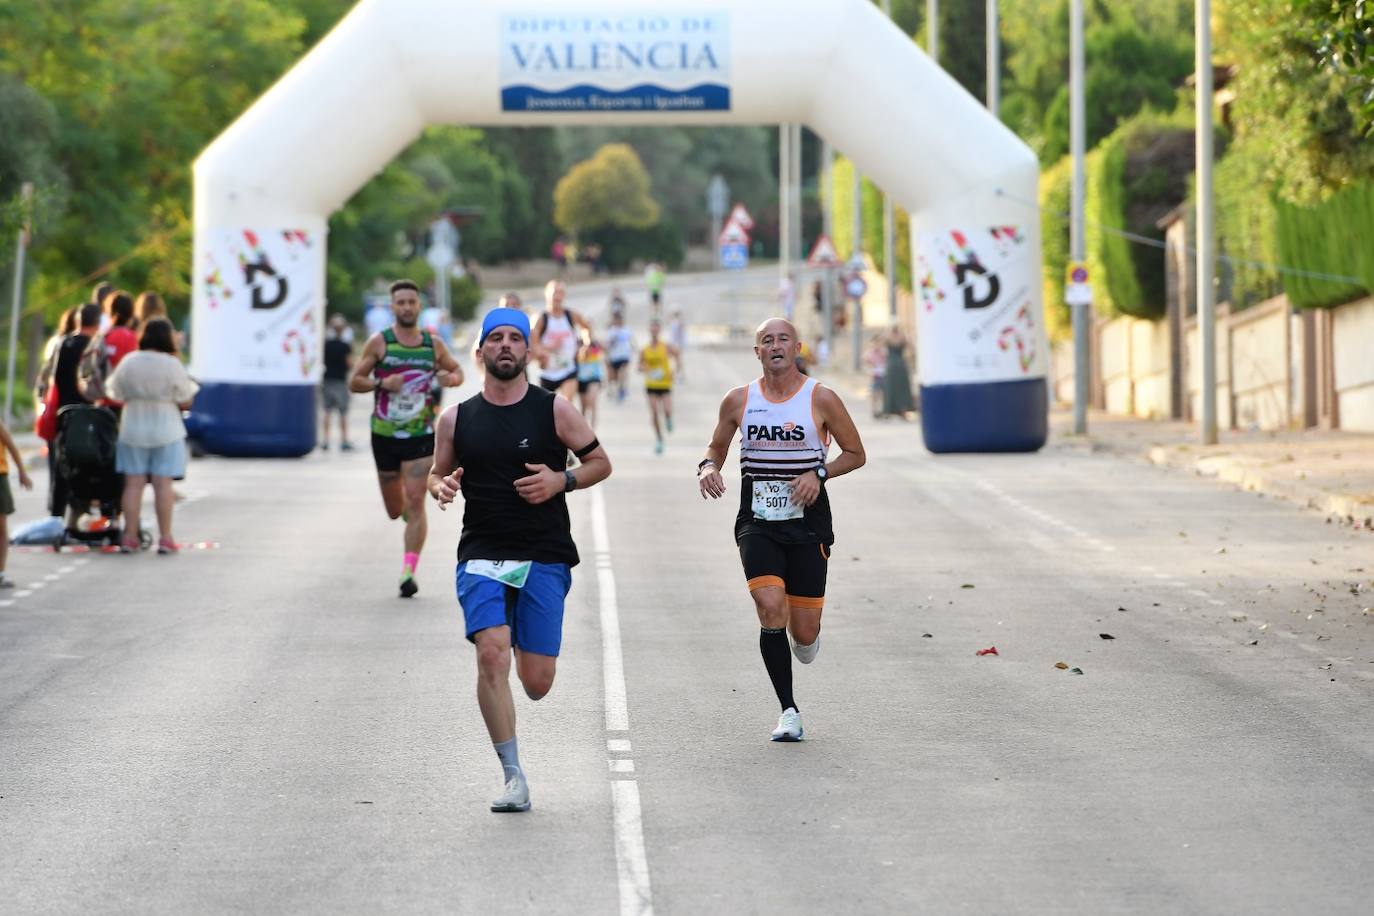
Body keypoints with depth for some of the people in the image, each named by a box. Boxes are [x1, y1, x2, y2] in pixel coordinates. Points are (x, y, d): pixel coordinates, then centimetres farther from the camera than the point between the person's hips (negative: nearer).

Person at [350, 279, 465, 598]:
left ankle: (409, 571, -14)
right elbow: (354, 381, 0)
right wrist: (381, 383, -19)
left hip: (421, 436, 0)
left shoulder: (433, 344, 4)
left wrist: (451, 378, -6)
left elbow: (457, 371, 19)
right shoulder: (379, 342, -1)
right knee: (395, 510, 11)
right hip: (385, 436, 0)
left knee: (415, 503, -13)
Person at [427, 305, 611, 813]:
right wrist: (441, 487, -5)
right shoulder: (456, 418, 6)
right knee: (491, 652, -21)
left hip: (545, 559, 0)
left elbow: (600, 462, 9)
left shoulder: (555, 410, 1)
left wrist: (562, 481, -9)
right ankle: (513, 777, -13)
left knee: (537, 683, -2)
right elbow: (437, 474, 18)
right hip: (482, 556, 1)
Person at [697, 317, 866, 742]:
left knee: (804, 629, 0)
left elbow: (855, 454, 5)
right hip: (757, 525, 1)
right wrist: (708, 467, -6)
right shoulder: (738, 400, 3)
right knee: (771, 608, -20)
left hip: (808, 526, -1)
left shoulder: (820, 399, -3)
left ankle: (806, 639, 41)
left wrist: (819, 473, -12)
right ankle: (789, 711, -9)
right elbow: (717, 447, 17)